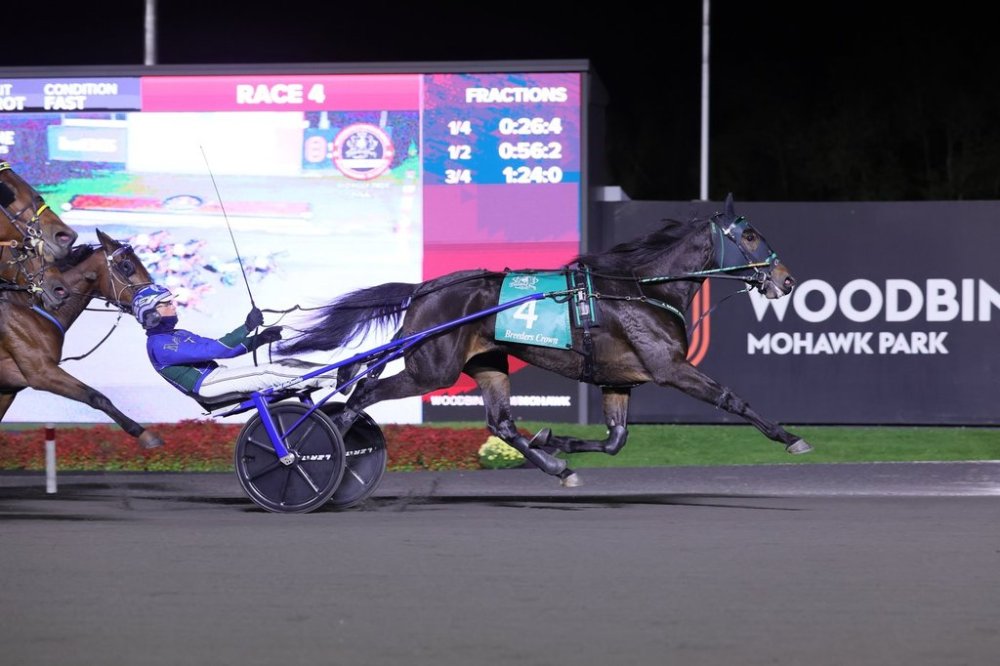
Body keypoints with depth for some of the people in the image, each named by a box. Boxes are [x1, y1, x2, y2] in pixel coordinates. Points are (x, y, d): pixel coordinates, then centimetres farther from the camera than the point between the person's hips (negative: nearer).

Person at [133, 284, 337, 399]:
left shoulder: (178, 335, 22)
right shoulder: (159, 345, -10)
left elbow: (223, 349, 19)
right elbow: (211, 350, -19)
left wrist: (258, 340, 6)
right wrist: (246, 328, -21)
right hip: (206, 383, -9)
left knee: (285, 364, -4)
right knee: (268, 373, -21)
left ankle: (335, 375, -10)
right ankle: (334, 379, -24)